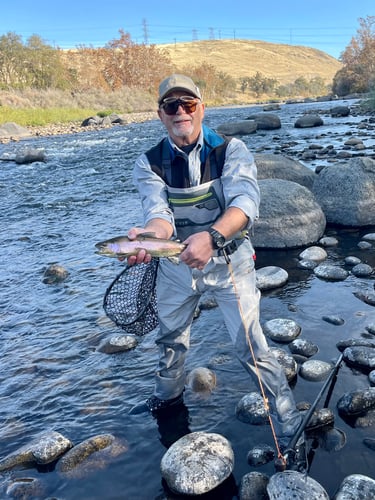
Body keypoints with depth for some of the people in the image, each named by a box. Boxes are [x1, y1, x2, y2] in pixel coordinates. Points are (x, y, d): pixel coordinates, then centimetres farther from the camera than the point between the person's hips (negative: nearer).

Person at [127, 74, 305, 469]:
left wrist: (212, 237, -47)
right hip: (176, 262, 4)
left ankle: (287, 421, 18)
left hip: (229, 260, -3)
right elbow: (159, 212, -21)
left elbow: (245, 202, -28)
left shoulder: (231, 150, -12)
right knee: (169, 337, 20)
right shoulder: (149, 164, -6)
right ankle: (169, 395, 49)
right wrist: (147, 236, -45)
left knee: (250, 344, -4)